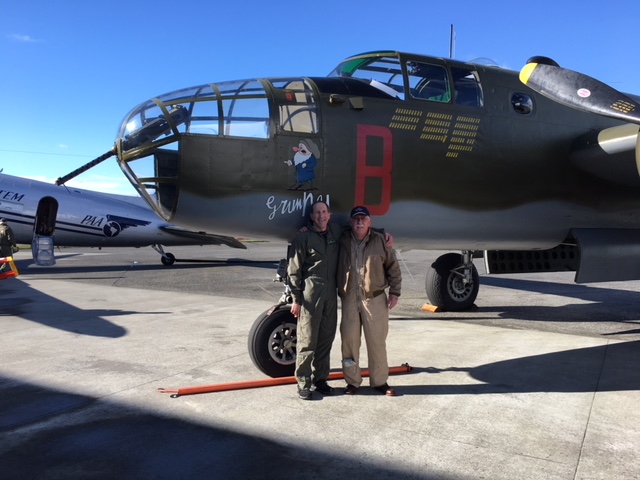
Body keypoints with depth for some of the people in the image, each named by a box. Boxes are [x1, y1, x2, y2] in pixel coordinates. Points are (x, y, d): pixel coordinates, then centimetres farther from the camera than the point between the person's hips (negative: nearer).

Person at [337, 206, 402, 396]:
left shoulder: (380, 241, 1)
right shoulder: (342, 242, 3)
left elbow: (393, 267, 6)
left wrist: (394, 292, 2)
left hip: (375, 298, -1)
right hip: (349, 299, 1)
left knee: (377, 341, 6)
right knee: (349, 340, 5)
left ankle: (379, 381, 21)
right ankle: (352, 381, 20)